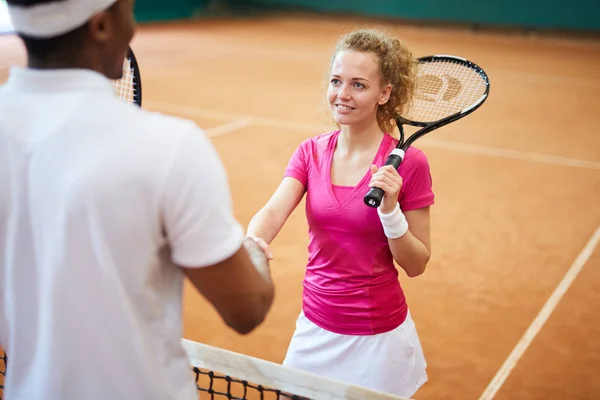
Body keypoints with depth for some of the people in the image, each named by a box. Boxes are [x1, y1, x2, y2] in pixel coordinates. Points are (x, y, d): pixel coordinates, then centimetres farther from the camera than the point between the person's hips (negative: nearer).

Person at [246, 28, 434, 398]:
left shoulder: (407, 163, -14)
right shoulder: (311, 152, -1)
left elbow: (417, 265, -10)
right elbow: (273, 211, -17)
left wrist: (390, 210, -26)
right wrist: (254, 240, -39)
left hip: (377, 338, -4)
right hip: (314, 330, 4)